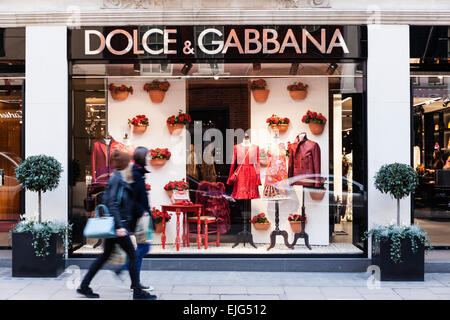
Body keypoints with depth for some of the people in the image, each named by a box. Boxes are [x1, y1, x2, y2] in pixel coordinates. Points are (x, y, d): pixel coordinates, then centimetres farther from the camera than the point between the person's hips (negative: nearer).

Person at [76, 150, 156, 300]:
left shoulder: (122, 181, 14)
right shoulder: (116, 179, -14)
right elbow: (112, 205, -22)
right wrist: (119, 226, -27)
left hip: (116, 224, 10)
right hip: (118, 223, -10)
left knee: (105, 255, 15)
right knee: (132, 255, -3)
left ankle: (84, 286, 22)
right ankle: (137, 292, 4)